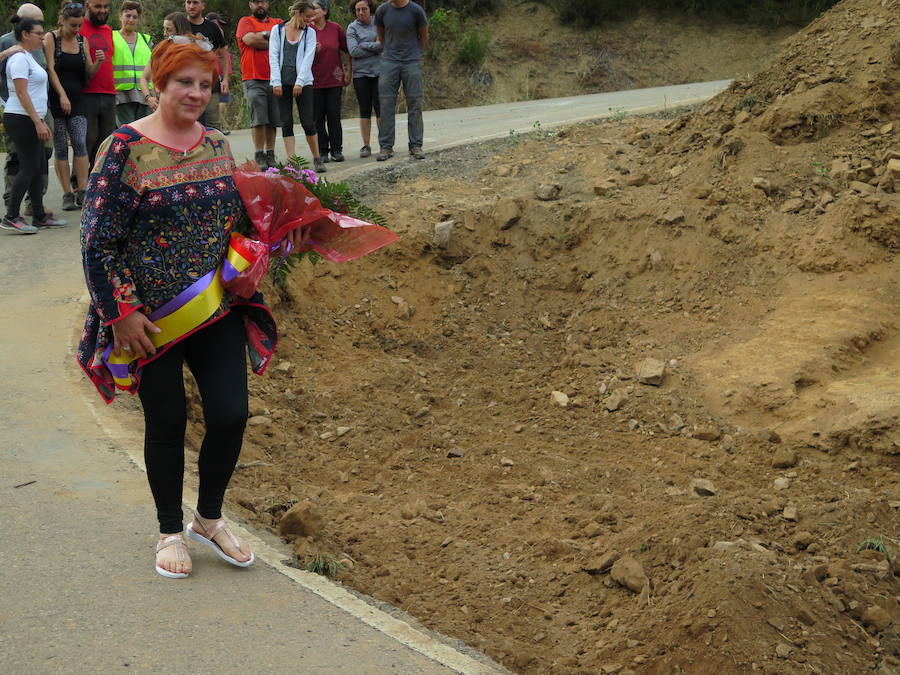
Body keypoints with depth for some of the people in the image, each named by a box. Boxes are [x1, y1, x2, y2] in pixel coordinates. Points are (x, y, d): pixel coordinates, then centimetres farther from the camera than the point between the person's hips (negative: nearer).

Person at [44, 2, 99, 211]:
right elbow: (50, 69, -8)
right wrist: (62, 95, -18)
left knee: (80, 143, -12)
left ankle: (82, 192, -11)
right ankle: (67, 195, 2)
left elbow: (89, 73, 12)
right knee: (61, 148, -1)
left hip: (77, 99, 3)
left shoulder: (81, 41, 12)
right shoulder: (51, 38, 0)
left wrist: (98, 62, -9)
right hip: (56, 100, -3)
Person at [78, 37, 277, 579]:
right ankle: (170, 531, 27)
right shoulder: (125, 147, -11)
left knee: (231, 413, 1)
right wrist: (122, 312, -16)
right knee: (167, 423, 6)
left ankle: (209, 519, 26)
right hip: (152, 317, -4)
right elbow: (98, 239, -12)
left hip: (218, 309, 5)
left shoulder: (218, 144, 6)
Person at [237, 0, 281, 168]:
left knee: (272, 120, 2)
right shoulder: (245, 22, 8)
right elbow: (249, 39, -11)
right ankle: (259, 156, -5)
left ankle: (270, 155, 9)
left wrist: (264, 35, -4)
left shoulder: (278, 23, 18)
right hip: (253, 80, -3)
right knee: (258, 119, -9)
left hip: (274, 79, 3)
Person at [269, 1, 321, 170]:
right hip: (282, 82, 0)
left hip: (303, 83, 0)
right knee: (286, 122, -1)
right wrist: (276, 82, -7)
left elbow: (308, 58, 0)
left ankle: (317, 159, 9)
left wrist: (300, 82, -11)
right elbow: (273, 57, 3)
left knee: (308, 122, -5)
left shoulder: (310, 32, 9)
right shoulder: (277, 30, 8)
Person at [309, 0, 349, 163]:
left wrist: (348, 71, 4)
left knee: (334, 116, 1)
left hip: (334, 80, 0)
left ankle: (336, 150, 8)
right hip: (314, 81, 0)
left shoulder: (336, 28, 2)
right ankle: (322, 151, 9)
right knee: (318, 117, 2)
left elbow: (348, 51, 10)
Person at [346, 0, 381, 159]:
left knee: (380, 109, -5)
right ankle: (366, 145, 8)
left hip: (379, 72, 0)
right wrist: (376, 46, -8)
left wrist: (364, 45, -8)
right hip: (361, 74, 0)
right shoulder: (352, 28, 3)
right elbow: (354, 51, -9)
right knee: (365, 110, 2)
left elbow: (385, 43, -3)